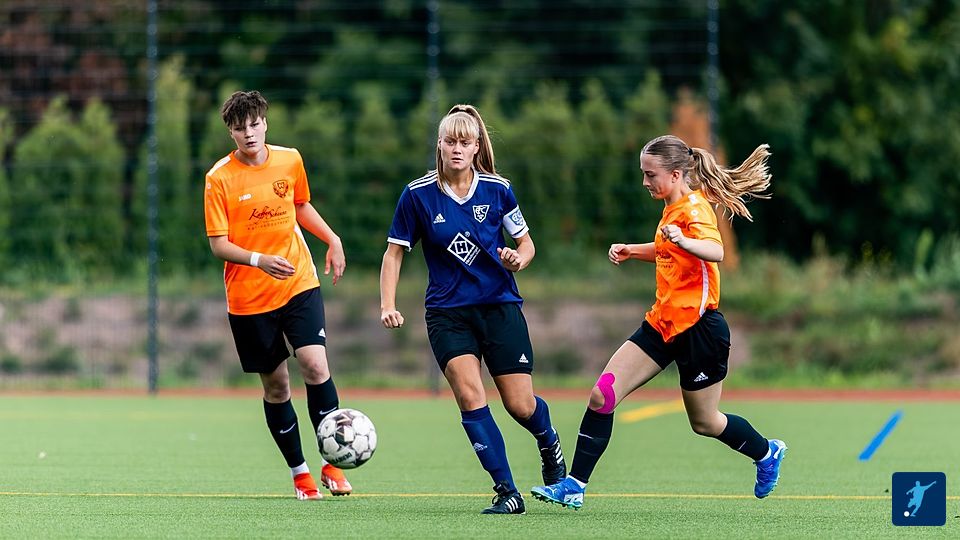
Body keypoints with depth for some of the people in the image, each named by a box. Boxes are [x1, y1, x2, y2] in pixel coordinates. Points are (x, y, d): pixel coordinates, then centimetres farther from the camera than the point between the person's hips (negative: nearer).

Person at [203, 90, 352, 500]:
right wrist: (259, 260, -28)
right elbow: (218, 245, -12)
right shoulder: (219, 179, -11)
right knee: (275, 386, 4)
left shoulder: (290, 161, 1)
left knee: (315, 366, -16)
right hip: (248, 296, -2)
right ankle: (299, 472, 19)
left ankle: (331, 464, -5)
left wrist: (332, 240, 11)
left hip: (299, 285, 2)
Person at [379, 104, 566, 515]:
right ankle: (507, 492, -14)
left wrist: (518, 259, -13)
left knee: (520, 406, -1)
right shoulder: (418, 195, -4)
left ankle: (548, 442, 37)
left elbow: (525, 242, 10)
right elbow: (395, 252, 3)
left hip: (500, 306, 1)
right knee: (469, 394, -21)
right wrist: (388, 305, -8)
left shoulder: (497, 190, -2)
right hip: (447, 312, -1)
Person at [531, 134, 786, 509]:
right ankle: (574, 486, -6)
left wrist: (683, 241, -58)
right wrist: (632, 251, 15)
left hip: (697, 326, -8)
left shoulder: (695, 208, -17)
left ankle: (767, 453, 37)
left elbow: (716, 251, -38)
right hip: (663, 322, 8)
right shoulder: (674, 208, 11)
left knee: (704, 423, 8)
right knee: (602, 395, -6)